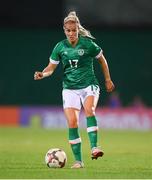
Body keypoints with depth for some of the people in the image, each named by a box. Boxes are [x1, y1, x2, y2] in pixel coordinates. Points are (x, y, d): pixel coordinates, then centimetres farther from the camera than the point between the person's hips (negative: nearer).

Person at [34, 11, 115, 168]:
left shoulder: (87, 44, -6)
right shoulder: (60, 47, 0)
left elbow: (102, 60, 10)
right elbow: (51, 68, 7)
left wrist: (108, 80, 16)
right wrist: (42, 74, -14)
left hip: (89, 85, -2)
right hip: (70, 89, 2)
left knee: (89, 110, -32)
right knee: (72, 123, -10)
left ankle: (94, 148, -38)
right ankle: (78, 160, -1)